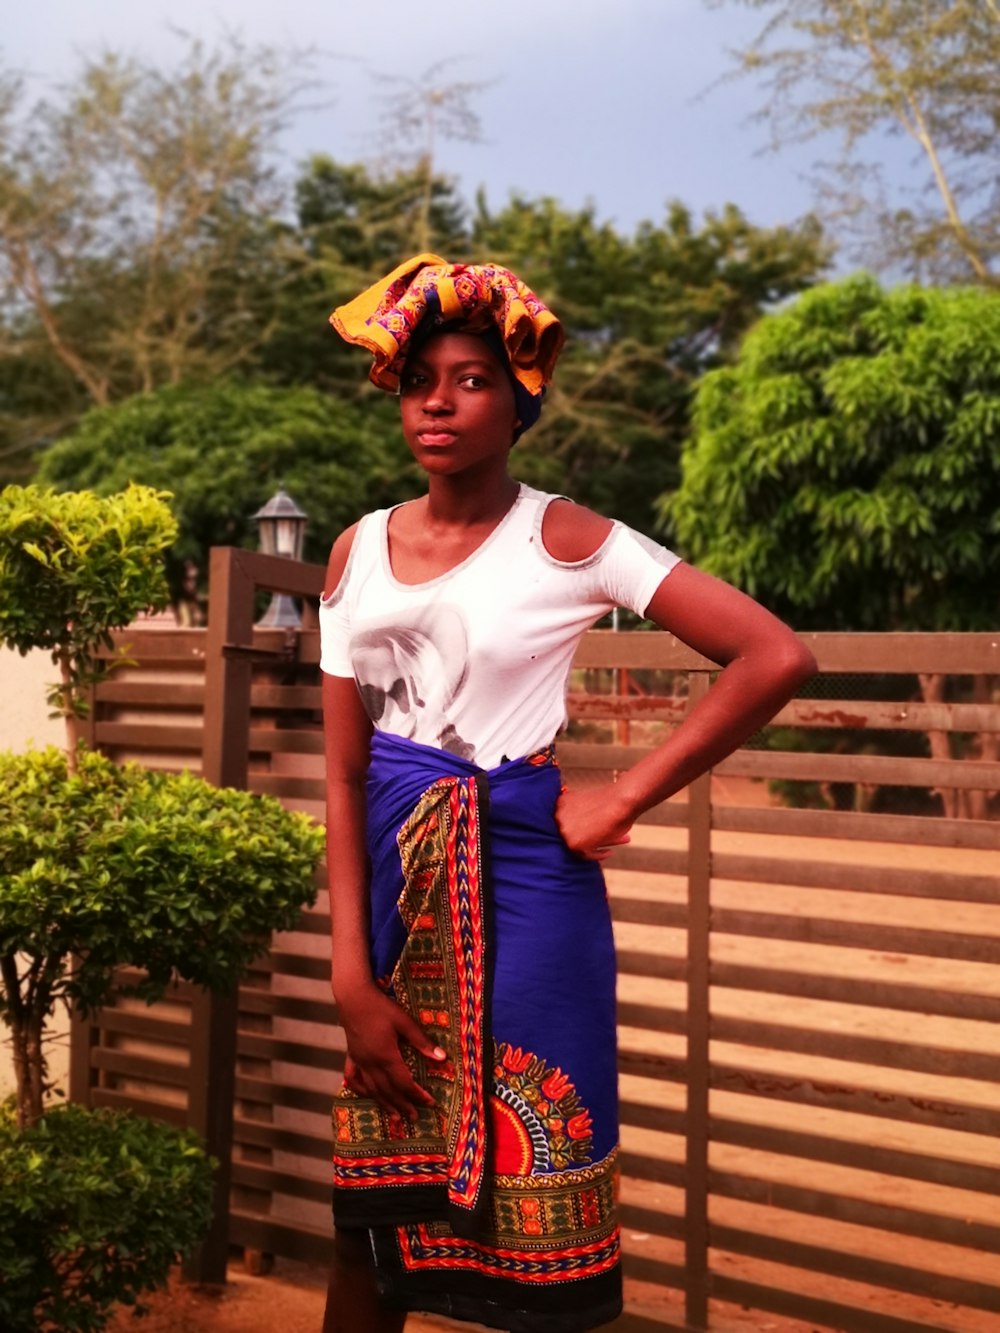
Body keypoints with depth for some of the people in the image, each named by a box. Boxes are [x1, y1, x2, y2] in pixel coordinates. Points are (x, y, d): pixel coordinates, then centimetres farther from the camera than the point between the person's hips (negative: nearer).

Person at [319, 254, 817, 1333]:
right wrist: (353, 978, -6)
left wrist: (622, 801, -13)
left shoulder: (563, 538, -7)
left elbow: (777, 658, -14)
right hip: (392, 878, 4)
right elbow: (344, 777, 2)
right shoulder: (359, 552, 4)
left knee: (530, 1215, 6)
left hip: (520, 876, -4)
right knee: (371, 1214, 15)